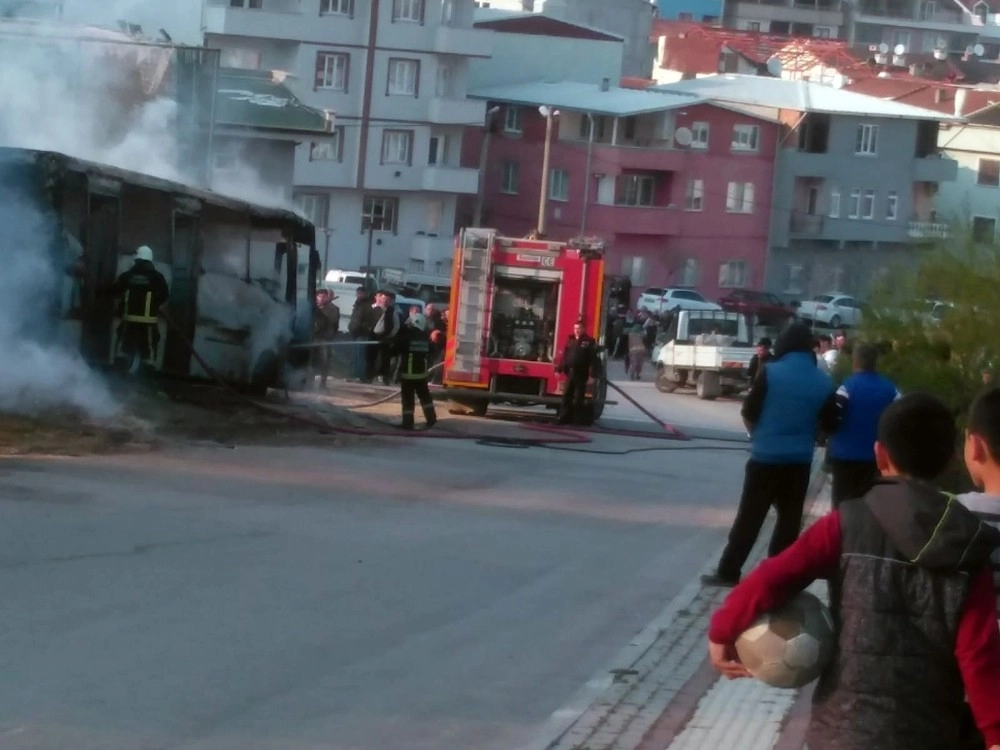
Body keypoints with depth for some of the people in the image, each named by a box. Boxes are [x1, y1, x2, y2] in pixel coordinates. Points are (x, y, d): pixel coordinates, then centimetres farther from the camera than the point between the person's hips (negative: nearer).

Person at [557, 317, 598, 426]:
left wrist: (592, 375, -14)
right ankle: (564, 417, 10)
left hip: (581, 375, -5)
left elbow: (593, 359, -9)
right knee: (566, 396, 5)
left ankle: (577, 419, 5)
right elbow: (564, 355, 11)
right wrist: (559, 369, 6)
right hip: (570, 373, 5)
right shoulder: (570, 340, 10)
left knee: (578, 398, 0)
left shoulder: (589, 341, -5)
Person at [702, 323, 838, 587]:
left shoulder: (770, 372, -9)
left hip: (765, 457, -2)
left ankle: (728, 572, 5)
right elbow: (830, 425, 7)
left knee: (749, 517, 3)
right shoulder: (823, 383, 0)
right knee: (789, 519, 11)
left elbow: (749, 413, -4)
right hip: (800, 461, 2)